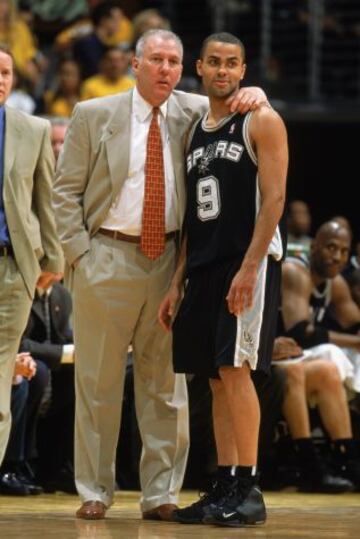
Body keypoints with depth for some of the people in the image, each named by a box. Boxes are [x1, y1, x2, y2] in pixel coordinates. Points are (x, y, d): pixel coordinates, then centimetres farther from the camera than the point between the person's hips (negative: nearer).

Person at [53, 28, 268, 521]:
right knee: (98, 381, 1)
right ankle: (95, 493, 9)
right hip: (107, 258, -2)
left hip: (168, 259, 2)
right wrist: (79, 253, -6)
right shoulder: (94, 116, 2)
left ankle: (160, 494, 11)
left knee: (165, 383, 5)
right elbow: (66, 189, 3)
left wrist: (253, 93, -9)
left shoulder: (193, 112, 8)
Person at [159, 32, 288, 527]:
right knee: (217, 378, 7)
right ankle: (223, 490, 10)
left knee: (235, 369, -14)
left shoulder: (261, 122, -3)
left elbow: (274, 198, -12)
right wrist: (178, 282, 14)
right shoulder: (194, 132, 18)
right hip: (204, 265, 7)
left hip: (249, 260, -7)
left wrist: (249, 267, -20)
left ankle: (248, 491, -12)